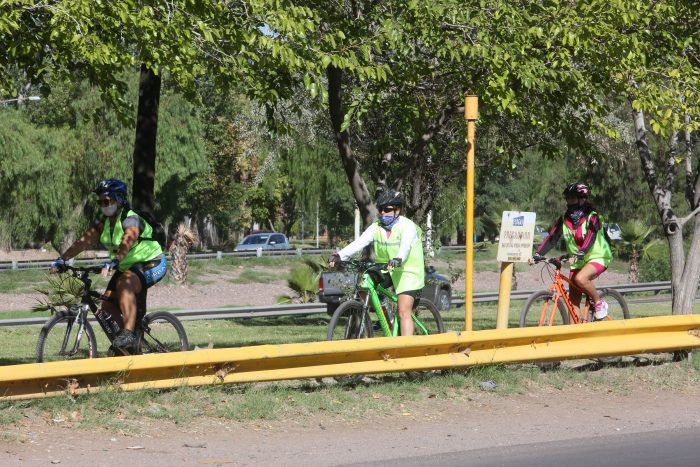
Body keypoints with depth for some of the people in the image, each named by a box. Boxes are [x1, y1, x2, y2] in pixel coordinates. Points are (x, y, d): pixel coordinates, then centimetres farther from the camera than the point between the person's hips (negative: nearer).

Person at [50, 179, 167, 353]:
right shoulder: (102, 223, 2)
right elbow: (84, 241, -9)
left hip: (151, 264, -9)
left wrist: (113, 263, -57)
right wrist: (62, 259, -22)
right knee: (107, 304, -4)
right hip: (126, 267, 9)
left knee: (124, 284, -36)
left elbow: (127, 242, -40)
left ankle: (128, 333, -40)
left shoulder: (130, 220, -21)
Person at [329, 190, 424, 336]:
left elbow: (405, 246, -34)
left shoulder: (407, 226, -14)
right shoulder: (376, 227, 1)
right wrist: (339, 256, -29)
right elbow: (359, 243, -12)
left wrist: (398, 259, -56)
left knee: (404, 312, -17)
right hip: (385, 271, 6)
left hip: (407, 271, -6)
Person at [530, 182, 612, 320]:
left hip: (597, 257, -6)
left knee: (580, 278, -33)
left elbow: (590, 238, -29)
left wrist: (579, 254, -46)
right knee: (573, 302, -1)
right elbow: (552, 238, -8)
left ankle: (599, 303, -11)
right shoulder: (564, 219, 1)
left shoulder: (592, 217, -14)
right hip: (577, 262, 6)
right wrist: (537, 254, -23)